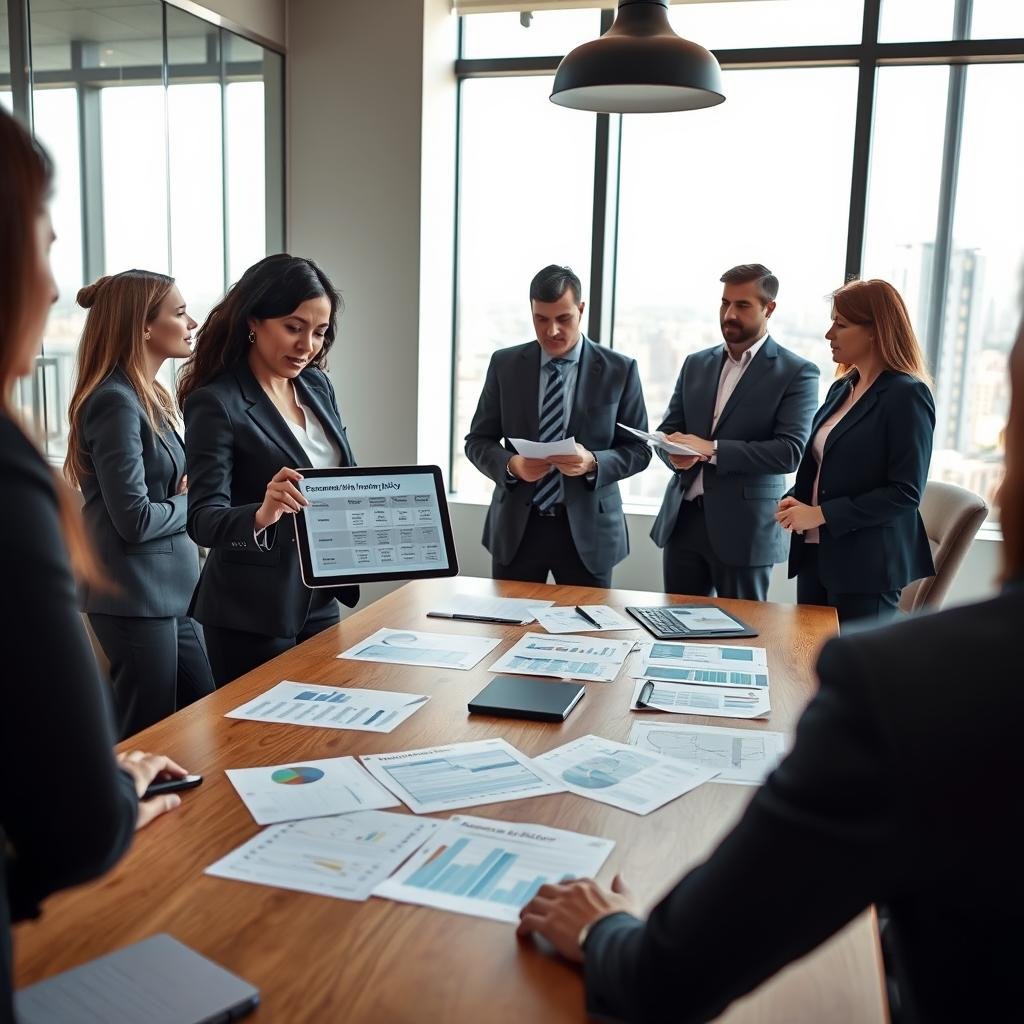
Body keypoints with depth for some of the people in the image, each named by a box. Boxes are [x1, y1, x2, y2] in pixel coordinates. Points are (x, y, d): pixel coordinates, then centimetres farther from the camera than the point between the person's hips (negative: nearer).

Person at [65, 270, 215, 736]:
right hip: (137, 598, -9)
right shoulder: (116, 403, -18)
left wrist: (186, 490, -5)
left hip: (168, 592, 9)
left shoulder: (147, 397, 11)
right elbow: (135, 520, -21)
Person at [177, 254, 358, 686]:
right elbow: (202, 519, -20)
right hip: (253, 614, -6)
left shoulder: (317, 385, 5)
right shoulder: (215, 403, -15)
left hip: (319, 598, 7)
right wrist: (261, 515, -39)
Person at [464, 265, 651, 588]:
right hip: (517, 526, 1)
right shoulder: (504, 364, 4)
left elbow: (638, 449, 1)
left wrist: (593, 463, -19)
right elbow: (478, 440, 6)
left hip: (587, 528, -1)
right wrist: (511, 464, -15)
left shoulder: (619, 370, -1)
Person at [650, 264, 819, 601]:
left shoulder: (797, 373, -4)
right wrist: (676, 453, -11)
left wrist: (712, 450, -20)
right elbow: (666, 431, 13)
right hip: (682, 519, 5)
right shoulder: (696, 364, 13)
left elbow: (790, 451, -14)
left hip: (745, 528, -4)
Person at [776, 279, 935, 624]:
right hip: (817, 553, 7)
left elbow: (906, 492, -17)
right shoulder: (841, 388, 12)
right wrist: (794, 501, 1)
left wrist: (821, 514, -18)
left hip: (866, 564, -7)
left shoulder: (906, 395, -12)